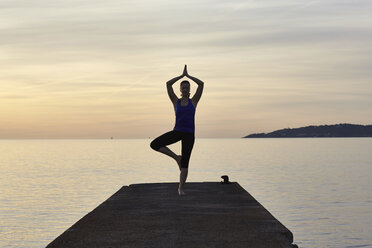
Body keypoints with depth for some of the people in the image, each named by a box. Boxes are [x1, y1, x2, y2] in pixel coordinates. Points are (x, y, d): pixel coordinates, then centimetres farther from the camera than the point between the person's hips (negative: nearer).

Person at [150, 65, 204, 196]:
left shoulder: (194, 101, 6)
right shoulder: (176, 101, 7)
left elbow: (201, 84, -4)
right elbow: (168, 84, -3)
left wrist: (188, 75, 2)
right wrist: (182, 75, 2)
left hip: (189, 134, -1)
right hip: (177, 132, 1)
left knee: (185, 163, -3)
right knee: (154, 144, -17)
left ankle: (181, 188, 12)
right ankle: (176, 157, -1)